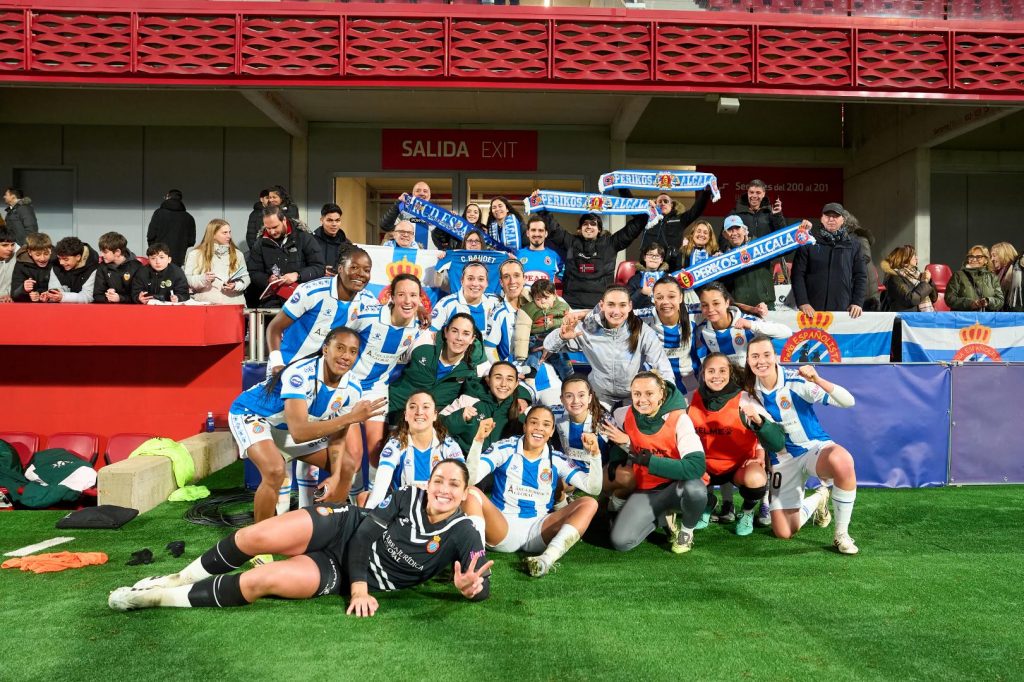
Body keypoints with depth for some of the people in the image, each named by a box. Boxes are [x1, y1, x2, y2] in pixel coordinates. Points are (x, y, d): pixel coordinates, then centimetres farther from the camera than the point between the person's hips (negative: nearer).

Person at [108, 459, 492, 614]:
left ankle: (163, 597, -4)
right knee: (258, 537, -24)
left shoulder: (462, 534, -10)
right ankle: (180, 578, 6)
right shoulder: (408, 498, -5)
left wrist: (470, 586, -38)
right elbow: (365, 532, -7)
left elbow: (483, 586, -14)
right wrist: (359, 589, -18)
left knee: (261, 581, -25)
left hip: (343, 574, -2)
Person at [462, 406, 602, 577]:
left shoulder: (557, 460, 7)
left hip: (538, 532, 3)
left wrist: (594, 454, -13)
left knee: (589, 504, -15)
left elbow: (593, 488, 2)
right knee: (472, 494, -27)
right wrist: (478, 440, -25)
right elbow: (471, 478, -12)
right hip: (502, 528, -2)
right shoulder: (505, 449, 0)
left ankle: (547, 559, -37)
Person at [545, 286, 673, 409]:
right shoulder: (589, 328, -15)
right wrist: (562, 336, -33)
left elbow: (665, 371, -15)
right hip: (600, 396, 1)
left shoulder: (642, 332, -18)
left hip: (633, 397, -1)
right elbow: (549, 347, -10)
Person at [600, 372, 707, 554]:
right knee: (620, 541, -17)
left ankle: (686, 530, -4)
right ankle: (663, 516, 12)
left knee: (694, 489, -39)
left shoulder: (679, 420, -20)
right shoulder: (623, 416, -7)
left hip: (676, 487, -3)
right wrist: (614, 464, -5)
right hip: (645, 490, 3)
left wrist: (647, 460, -29)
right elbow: (616, 441, 16)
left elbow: (696, 467, -32)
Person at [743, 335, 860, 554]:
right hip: (783, 459, 4)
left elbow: (848, 402, -20)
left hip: (816, 447, -3)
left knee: (842, 461, -41)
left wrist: (817, 380, -35)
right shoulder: (750, 392, -2)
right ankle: (817, 500, 29)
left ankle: (842, 534, -20)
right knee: (783, 532, -4)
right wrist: (757, 422, -14)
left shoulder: (796, 381, -15)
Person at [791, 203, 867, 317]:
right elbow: (798, 274, -1)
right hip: (813, 310, -2)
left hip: (843, 310, 2)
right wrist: (802, 302, -10)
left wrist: (858, 303, 1)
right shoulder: (808, 242, 3)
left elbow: (860, 275, 12)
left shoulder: (853, 245, 11)